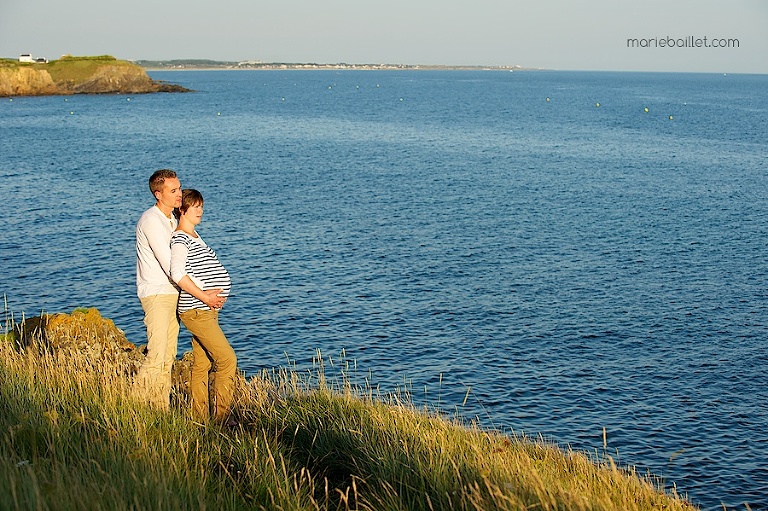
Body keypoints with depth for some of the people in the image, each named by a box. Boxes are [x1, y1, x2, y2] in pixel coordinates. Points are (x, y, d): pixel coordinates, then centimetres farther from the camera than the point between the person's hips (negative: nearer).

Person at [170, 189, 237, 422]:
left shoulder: (195, 237, 18)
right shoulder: (180, 239, -11)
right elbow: (178, 274, -22)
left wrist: (217, 293, 10)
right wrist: (205, 297, -19)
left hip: (207, 309, 9)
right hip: (196, 310, -9)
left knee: (202, 364, 11)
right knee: (227, 359, -12)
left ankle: (200, 416, 16)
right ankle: (221, 416, -8)